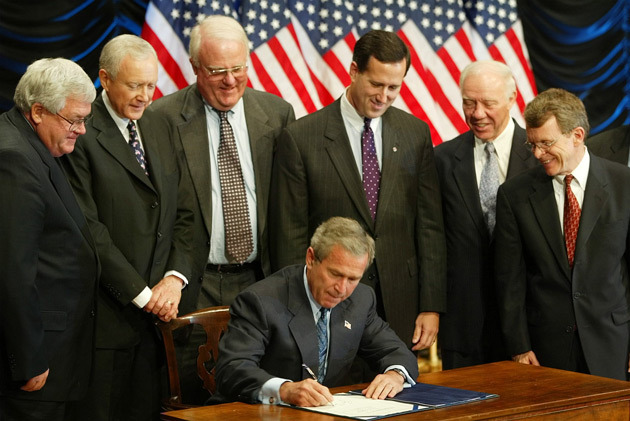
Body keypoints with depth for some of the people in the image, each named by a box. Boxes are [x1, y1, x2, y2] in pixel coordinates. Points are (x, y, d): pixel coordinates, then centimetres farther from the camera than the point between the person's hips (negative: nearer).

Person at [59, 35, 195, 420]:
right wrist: (141, 293, -12)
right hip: (107, 313, -6)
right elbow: (89, 230, -13)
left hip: (158, 312, 6)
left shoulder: (157, 128, 14)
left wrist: (175, 276, -2)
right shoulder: (81, 135, -9)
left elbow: (183, 211, 14)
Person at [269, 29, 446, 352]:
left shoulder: (416, 133, 6)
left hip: (400, 310, 3)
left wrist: (431, 306, 1)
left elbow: (430, 225, 6)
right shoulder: (300, 138, -5)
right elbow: (290, 237, -4)